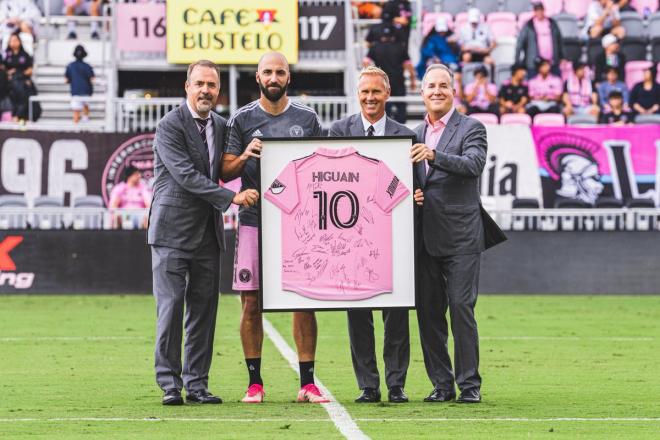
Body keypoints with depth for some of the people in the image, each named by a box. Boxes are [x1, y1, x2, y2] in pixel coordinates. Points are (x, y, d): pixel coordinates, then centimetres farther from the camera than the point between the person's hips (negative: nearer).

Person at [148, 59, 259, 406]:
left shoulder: (221, 126, 12)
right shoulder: (170, 126, -10)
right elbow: (186, 175, -18)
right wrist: (231, 198, -21)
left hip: (208, 233, 6)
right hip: (173, 230, -6)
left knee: (203, 309, 6)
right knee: (171, 307, -6)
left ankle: (196, 383, 10)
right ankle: (169, 384, -1)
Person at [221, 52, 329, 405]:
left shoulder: (307, 119, 9)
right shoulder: (241, 120, 6)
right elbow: (226, 173, 5)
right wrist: (245, 156, -14)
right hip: (254, 221, -1)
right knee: (251, 302, -2)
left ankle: (307, 384, 3)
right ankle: (254, 382, 6)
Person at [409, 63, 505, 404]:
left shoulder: (471, 129, 0)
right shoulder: (415, 135, 16)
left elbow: (474, 164, -18)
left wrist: (435, 155, -31)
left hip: (460, 235, -5)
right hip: (424, 237, 5)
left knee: (461, 307, -8)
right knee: (428, 312, 5)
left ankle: (469, 384, -3)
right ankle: (441, 384, 11)